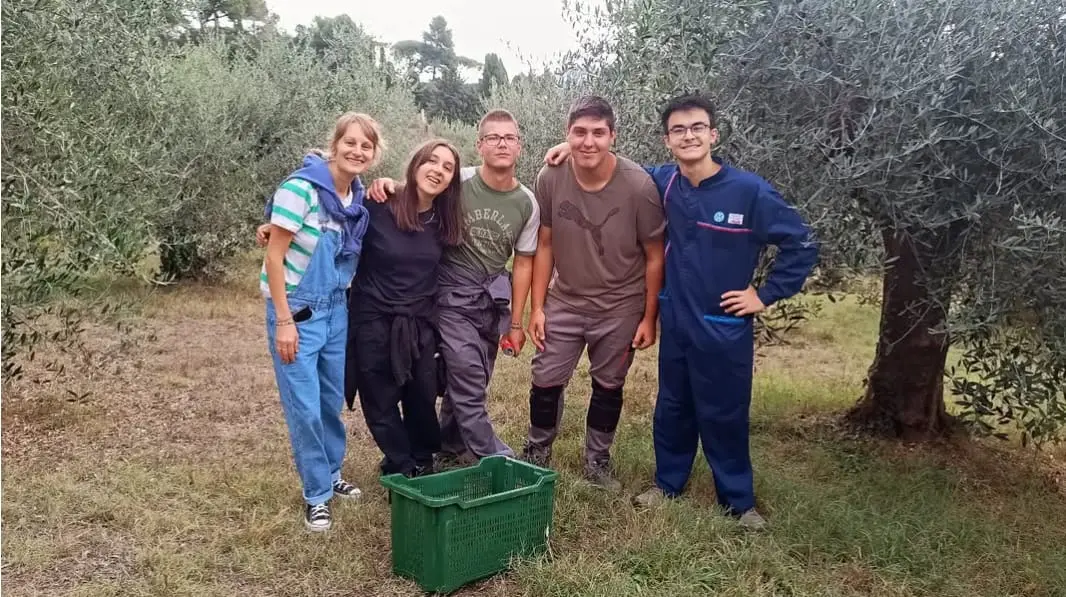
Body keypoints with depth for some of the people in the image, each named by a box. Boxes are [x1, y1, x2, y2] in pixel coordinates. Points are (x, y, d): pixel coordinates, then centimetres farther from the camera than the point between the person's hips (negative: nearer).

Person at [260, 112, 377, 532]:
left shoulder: (360, 197, 0)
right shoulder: (302, 188, -19)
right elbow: (274, 257, -18)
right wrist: (284, 321, -18)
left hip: (336, 308, 6)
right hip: (296, 310, -6)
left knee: (333, 400, 16)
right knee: (305, 408, -2)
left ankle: (331, 475, 35)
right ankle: (317, 495, 14)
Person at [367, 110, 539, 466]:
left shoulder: (527, 204, 1)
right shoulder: (456, 183, -10)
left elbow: (523, 262, 7)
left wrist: (515, 322, 7)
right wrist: (388, 184, -22)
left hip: (493, 300, 4)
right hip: (452, 296, -4)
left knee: (466, 384, 12)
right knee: (469, 385, -8)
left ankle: (451, 453, 31)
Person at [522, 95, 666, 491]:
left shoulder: (638, 186, -21)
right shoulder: (550, 179, -14)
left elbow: (654, 256, -10)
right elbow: (544, 245, -2)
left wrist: (649, 317, -8)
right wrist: (537, 307, -3)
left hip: (620, 307, -1)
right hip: (565, 301, 2)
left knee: (608, 386, 14)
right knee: (545, 381, 7)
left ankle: (597, 461, 34)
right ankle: (536, 453, 31)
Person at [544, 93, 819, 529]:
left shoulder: (750, 190, -16)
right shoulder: (661, 182, -4)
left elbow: (801, 245, -10)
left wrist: (766, 295, -9)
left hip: (725, 327, -3)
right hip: (675, 322, 4)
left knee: (724, 415, 9)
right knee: (672, 408, 18)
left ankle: (739, 500, 27)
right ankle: (668, 482, 37)